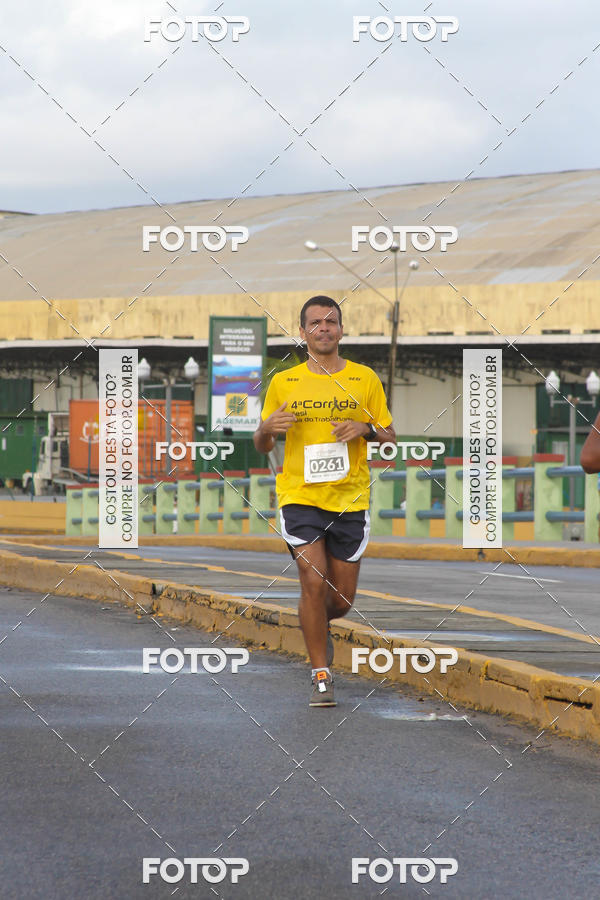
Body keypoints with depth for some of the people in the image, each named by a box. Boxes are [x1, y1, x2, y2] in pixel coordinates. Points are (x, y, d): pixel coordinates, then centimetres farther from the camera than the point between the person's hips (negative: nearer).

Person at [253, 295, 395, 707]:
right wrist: (267, 429, -12)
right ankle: (322, 676, -3)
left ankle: (318, 625, 41)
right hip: (300, 497, -1)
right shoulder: (283, 383, 4)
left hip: (350, 499, 1)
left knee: (342, 598, 5)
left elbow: (389, 435, 12)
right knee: (314, 582, -15)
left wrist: (365, 429, -10)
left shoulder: (364, 379, 5)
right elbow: (262, 447, 11)